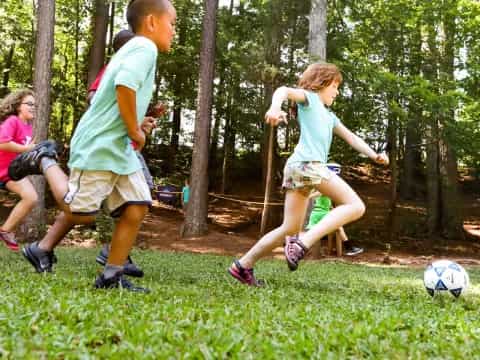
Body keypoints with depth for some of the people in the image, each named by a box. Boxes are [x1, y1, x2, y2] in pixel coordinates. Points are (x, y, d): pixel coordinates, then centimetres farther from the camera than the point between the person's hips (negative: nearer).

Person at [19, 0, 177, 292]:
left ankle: (112, 276, 7)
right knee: (82, 212, -2)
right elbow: (124, 85, -29)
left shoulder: (135, 49, 20)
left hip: (120, 146, 10)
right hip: (99, 146, -10)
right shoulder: (144, 47, -11)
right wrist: (135, 131, -18)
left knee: (137, 208, 2)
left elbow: (105, 95, 23)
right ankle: (45, 164, 19)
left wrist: (136, 125, 13)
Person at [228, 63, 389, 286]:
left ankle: (243, 265, 9)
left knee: (290, 229, 8)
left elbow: (351, 138, 33)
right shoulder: (308, 97, 11)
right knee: (355, 206, -12)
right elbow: (284, 90, -9)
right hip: (307, 164, -9)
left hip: (297, 167, 9)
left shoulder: (329, 116, 34)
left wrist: (374, 155, 19)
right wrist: (275, 107, -32)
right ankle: (303, 243, -23)